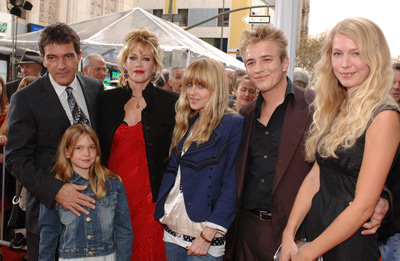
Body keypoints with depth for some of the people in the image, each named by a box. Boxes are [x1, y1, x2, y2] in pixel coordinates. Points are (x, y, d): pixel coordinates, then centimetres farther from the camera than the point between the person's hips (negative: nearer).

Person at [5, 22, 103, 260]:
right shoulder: (25, 99, -8)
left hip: (93, 203, 3)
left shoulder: (96, 88, 4)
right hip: (48, 208, -3)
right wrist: (55, 190, -23)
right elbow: (17, 159, -10)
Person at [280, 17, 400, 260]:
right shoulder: (334, 110, 5)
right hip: (316, 227, 6)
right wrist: (289, 234, -6)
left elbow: (363, 205, -19)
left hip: (353, 241, -6)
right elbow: (315, 176, 3)